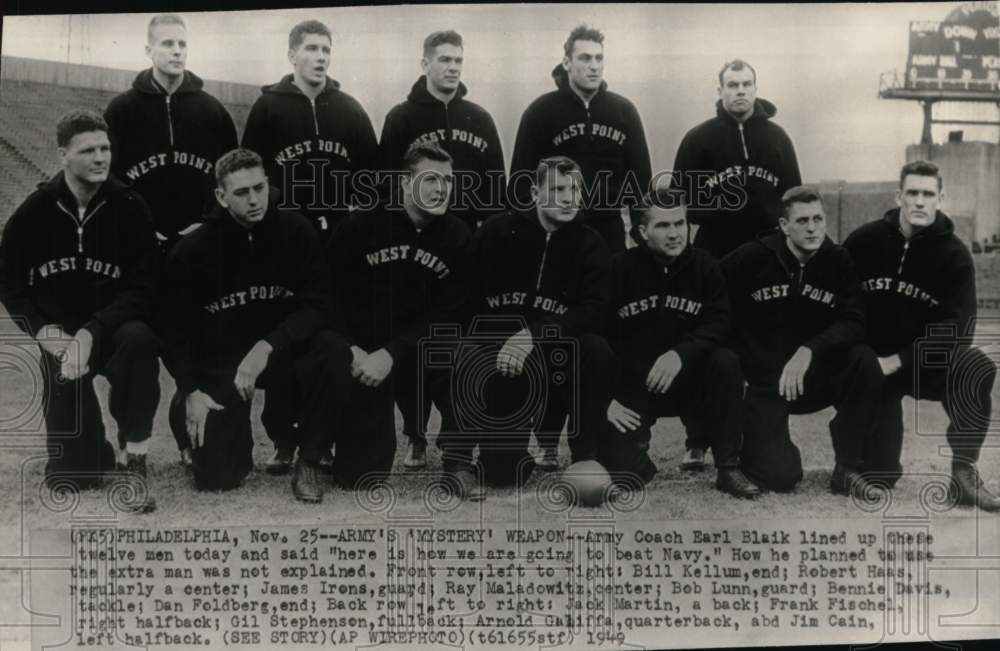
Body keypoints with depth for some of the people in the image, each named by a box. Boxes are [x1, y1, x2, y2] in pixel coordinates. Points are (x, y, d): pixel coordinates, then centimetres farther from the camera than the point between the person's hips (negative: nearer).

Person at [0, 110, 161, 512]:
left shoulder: (129, 208, -11)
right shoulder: (35, 211, -7)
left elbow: (144, 287, -15)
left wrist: (92, 332, -27)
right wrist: (42, 329, -13)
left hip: (116, 325, -1)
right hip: (60, 334, 1)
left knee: (139, 340, -41)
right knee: (68, 478, -3)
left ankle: (135, 462, -23)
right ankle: (95, 451, 37)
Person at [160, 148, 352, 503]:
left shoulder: (295, 231, -9)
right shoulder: (191, 250, -9)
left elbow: (317, 305, -14)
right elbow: (177, 327, -2)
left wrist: (266, 347, -28)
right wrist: (191, 391, -12)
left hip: (283, 350, 1)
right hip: (220, 361, -1)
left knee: (333, 350, -32)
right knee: (217, 477, -12)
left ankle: (308, 460, -10)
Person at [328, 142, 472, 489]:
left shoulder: (457, 236, -4)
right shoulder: (361, 225, -6)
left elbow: (445, 313, -9)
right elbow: (331, 294, -4)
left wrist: (392, 354, -20)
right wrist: (352, 350, -20)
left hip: (423, 348, 1)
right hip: (364, 349, -1)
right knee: (359, 475, -6)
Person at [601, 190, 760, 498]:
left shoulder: (704, 266, -3)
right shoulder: (620, 269, -8)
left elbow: (719, 325, -11)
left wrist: (680, 353, -30)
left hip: (688, 379, 2)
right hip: (632, 384, -2)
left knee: (726, 362, -28)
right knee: (617, 467, -19)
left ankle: (729, 469, -14)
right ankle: (640, 457, 21)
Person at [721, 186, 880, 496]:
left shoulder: (838, 261, -3)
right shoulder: (752, 258, -10)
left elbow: (854, 323, -13)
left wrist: (809, 350, -28)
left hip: (816, 377, 3)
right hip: (763, 381, -3)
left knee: (864, 360, -27)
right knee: (780, 476, -18)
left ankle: (847, 468, -10)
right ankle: (746, 439, 21)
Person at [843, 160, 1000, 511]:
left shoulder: (954, 255, -7)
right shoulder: (864, 241, -6)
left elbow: (956, 330, -15)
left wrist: (898, 361, -23)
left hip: (928, 362, 1)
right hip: (872, 364, -1)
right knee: (877, 477, -7)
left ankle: (964, 475, -18)